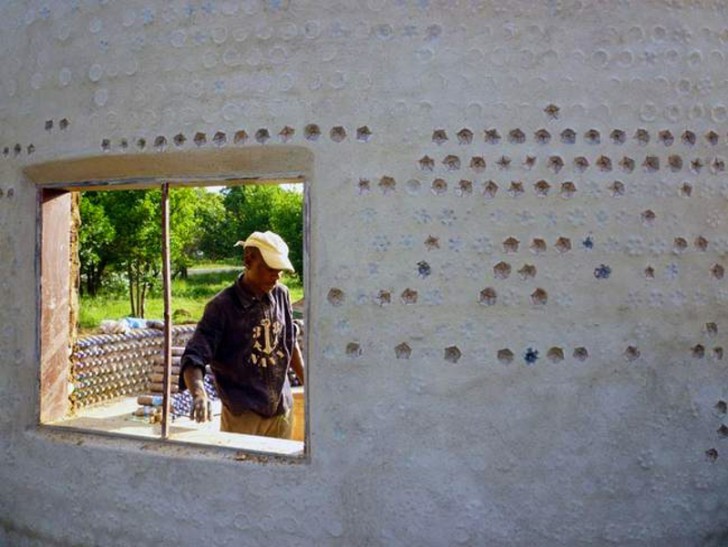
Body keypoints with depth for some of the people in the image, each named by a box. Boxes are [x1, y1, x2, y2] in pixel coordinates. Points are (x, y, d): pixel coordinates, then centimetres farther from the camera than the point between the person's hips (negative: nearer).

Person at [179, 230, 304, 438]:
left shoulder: (281, 294, 2)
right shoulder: (222, 306, -14)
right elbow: (193, 358, -19)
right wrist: (199, 394, -37)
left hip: (282, 409, 5)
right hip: (243, 415, -5)